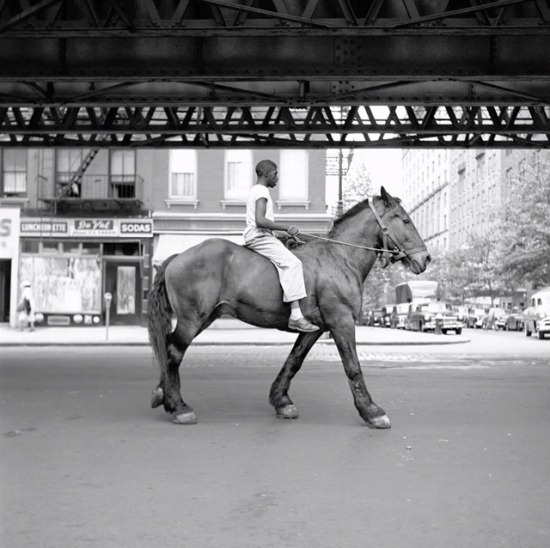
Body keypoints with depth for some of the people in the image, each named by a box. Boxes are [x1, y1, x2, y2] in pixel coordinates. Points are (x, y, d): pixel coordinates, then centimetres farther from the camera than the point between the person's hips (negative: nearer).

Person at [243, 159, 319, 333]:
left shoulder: (255, 190, 22)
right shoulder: (262, 191, -10)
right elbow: (260, 221, -24)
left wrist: (284, 233, 18)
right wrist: (286, 228, -20)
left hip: (255, 238, 11)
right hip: (260, 238, -11)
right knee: (292, 262, -24)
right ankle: (295, 315, -34)